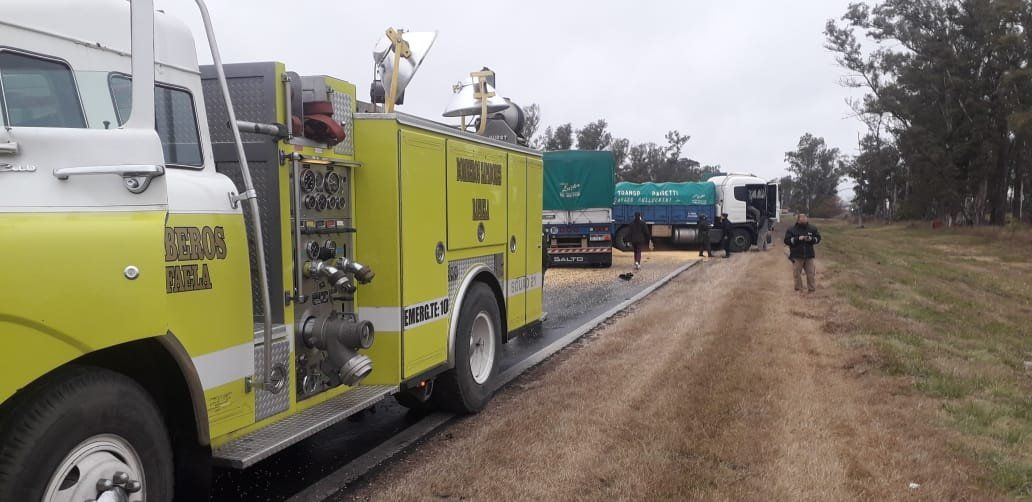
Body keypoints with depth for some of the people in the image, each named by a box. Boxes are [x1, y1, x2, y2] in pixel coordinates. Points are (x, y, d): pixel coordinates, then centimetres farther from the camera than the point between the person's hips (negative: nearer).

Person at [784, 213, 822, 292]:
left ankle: (812, 289, 17)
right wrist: (797, 239, -22)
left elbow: (818, 238, 8)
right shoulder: (791, 229, -5)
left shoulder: (812, 228, 3)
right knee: (797, 274, 5)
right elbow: (787, 240, -10)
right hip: (796, 256, -2)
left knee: (811, 274, 5)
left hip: (809, 256, 2)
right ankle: (798, 289, 20)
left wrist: (811, 239, -13)